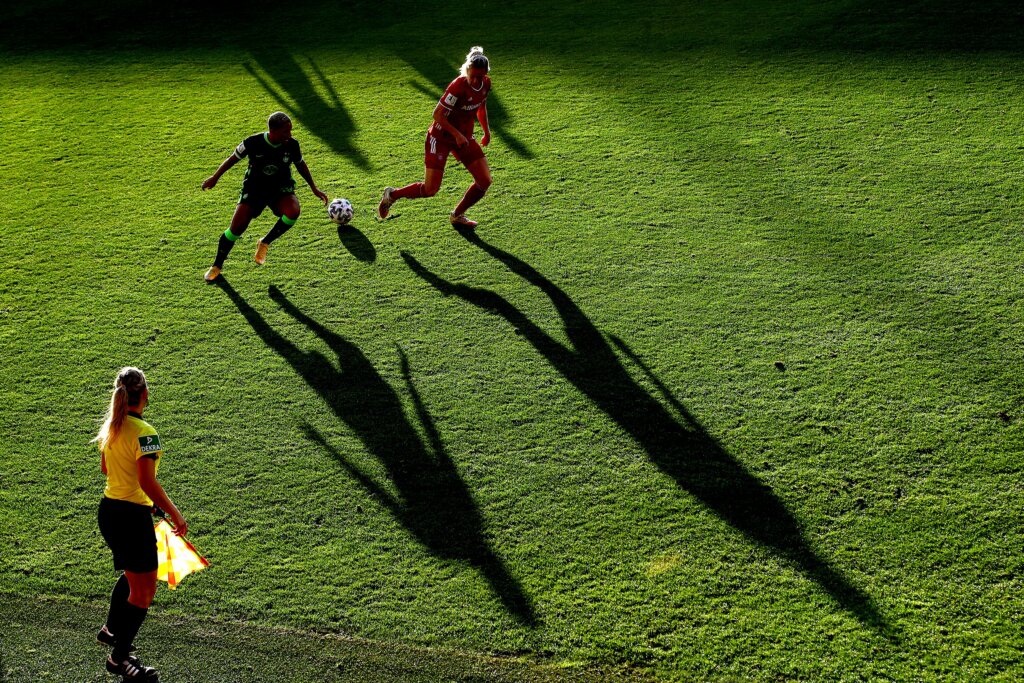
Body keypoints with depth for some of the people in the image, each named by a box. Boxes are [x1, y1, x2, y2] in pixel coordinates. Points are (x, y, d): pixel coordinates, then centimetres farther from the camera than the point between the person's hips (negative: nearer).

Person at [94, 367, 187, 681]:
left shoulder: (110, 426, 4)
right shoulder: (143, 432, -22)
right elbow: (147, 482, -25)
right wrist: (174, 513, -18)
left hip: (108, 510, 9)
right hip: (133, 515, -9)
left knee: (133, 574, 30)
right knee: (144, 591, 2)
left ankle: (111, 629, 46)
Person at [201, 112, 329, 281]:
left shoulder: (292, 145, -15)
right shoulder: (253, 143, -21)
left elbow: (300, 164, 6)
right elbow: (234, 158, -2)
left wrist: (314, 188, 10)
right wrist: (215, 177, 5)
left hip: (281, 189, 1)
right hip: (254, 189, -1)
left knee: (293, 212, -32)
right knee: (236, 228, -8)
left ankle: (265, 243, -7)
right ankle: (217, 266, 17)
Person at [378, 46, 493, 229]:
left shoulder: (486, 84, -6)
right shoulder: (458, 86, -29)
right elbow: (438, 114, -24)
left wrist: (487, 131, 13)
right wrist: (457, 134, -26)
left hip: (464, 137, 7)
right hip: (440, 138, -7)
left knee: (485, 181, -2)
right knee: (430, 189, -8)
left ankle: (457, 215, 19)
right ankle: (392, 195, 17)